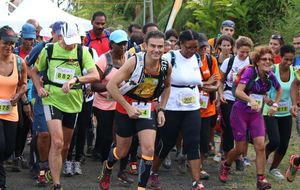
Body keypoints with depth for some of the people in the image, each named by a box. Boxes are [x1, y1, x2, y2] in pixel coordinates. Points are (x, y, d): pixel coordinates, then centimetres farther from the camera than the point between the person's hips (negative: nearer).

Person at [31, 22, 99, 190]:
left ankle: (55, 173, 36)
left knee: (65, 145, 14)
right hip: (52, 100, -2)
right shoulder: (49, 50, -2)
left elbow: (95, 75, -16)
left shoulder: (82, 52, -4)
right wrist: (39, 88, -3)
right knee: (57, 142, -16)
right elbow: (35, 71, 13)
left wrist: (75, 79, -30)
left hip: (72, 102, 2)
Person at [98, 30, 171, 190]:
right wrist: (128, 107, -21)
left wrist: (161, 109, 3)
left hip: (148, 108, 3)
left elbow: (167, 86, 12)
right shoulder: (134, 62, -24)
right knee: (122, 151, 11)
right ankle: (107, 167, 46)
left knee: (149, 149, -13)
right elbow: (111, 85, -22)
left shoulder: (166, 66, -11)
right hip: (126, 107, -3)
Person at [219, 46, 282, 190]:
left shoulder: (270, 76, -1)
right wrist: (251, 100, -45)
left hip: (256, 114, 4)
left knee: (260, 146, -11)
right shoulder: (250, 71, -17)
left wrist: (275, 104, 7)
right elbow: (238, 91, -29)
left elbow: (279, 90, 21)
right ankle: (225, 165, 33)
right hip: (240, 112, -4)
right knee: (240, 149, 3)